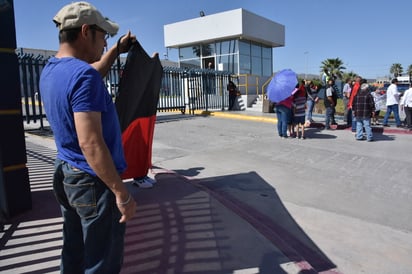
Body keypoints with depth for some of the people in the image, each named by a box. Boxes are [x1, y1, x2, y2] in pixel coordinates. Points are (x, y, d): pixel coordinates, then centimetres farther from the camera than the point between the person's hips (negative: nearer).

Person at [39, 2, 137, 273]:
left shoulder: (50, 70, 8)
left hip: (65, 174, 9)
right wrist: (122, 193, -23)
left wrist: (117, 50, 33)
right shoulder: (83, 75, -22)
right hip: (93, 181, -9)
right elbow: (90, 143, -28)